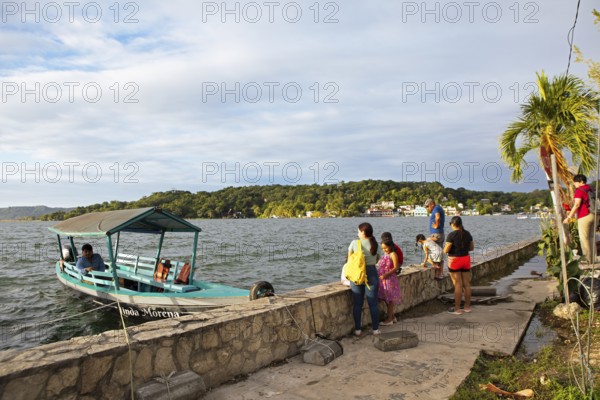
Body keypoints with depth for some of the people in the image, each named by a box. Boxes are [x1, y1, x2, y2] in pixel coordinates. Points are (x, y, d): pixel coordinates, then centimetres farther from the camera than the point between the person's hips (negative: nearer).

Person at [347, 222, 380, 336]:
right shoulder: (375, 245, 0)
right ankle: (375, 329, 15)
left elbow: (349, 259, 4)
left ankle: (358, 329, 15)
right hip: (372, 273, 1)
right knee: (373, 303, 9)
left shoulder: (354, 243, -6)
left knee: (357, 304, 8)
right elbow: (376, 260, 9)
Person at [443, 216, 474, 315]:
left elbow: (446, 250, -17)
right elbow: (472, 247, 12)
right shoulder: (467, 233, 4)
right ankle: (467, 307, 19)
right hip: (466, 259, 6)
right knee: (467, 284, 10)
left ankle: (457, 309, 4)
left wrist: (445, 246, 4)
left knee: (458, 285, -2)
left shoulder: (452, 235, -16)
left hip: (454, 261, -6)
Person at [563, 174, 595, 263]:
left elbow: (577, 205, -18)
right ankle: (593, 259, 19)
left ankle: (587, 260, -2)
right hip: (593, 215, 8)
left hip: (584, 217, -8)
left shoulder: (579, 190, -10)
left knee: (584, 239, -3)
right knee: (591, 237, 14)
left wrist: (569, 217, -17)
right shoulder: (590, 190, 15)